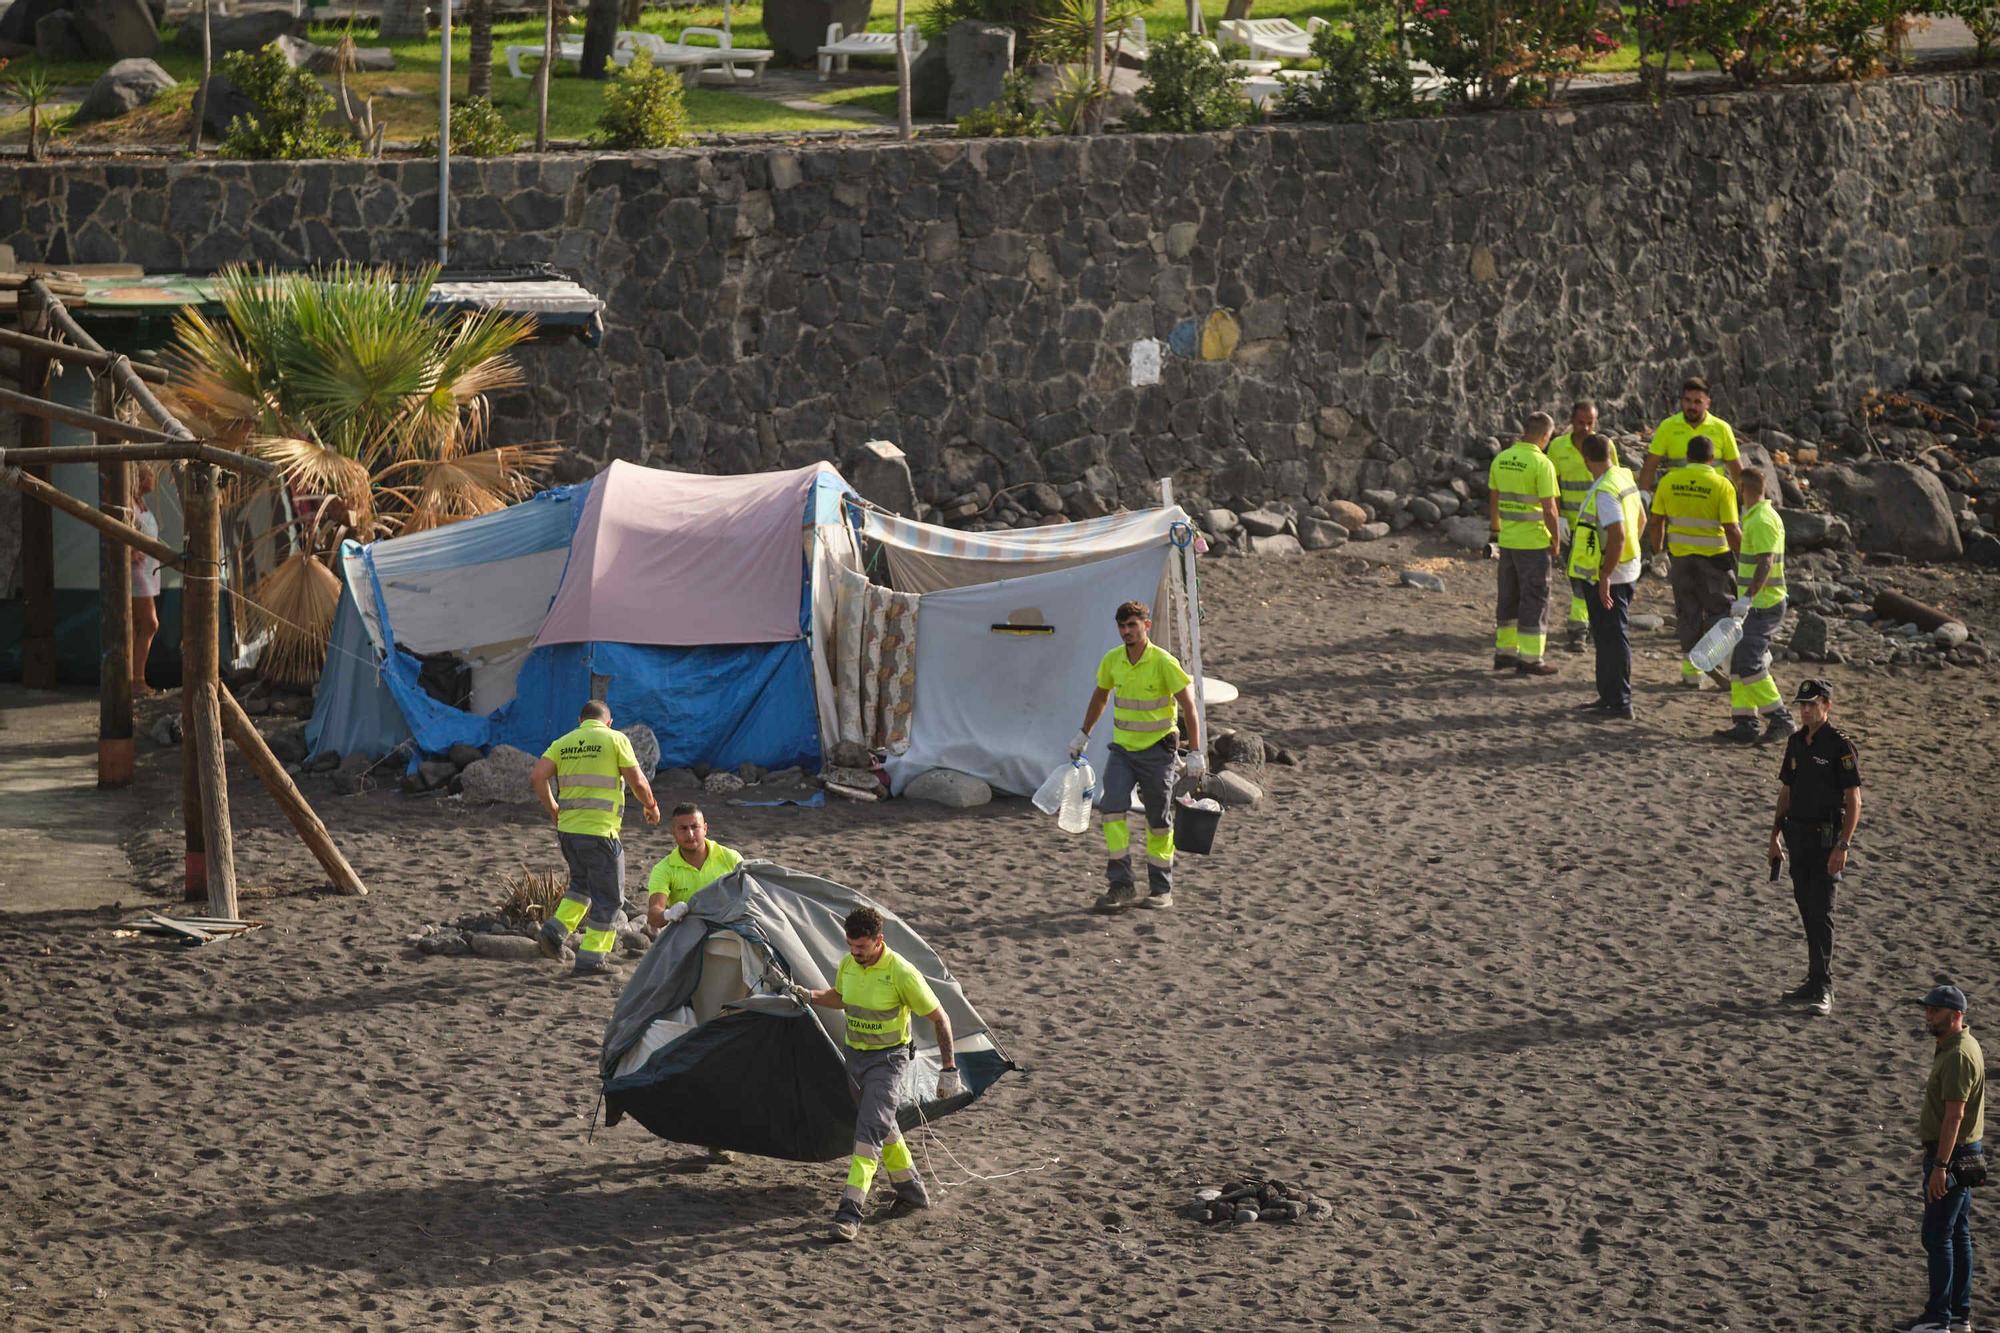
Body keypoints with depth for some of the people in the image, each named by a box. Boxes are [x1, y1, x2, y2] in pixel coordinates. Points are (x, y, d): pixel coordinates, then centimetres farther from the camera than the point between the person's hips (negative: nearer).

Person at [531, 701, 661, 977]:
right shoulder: (615, 739, -1)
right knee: (608, 895, 5)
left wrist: (552, 809, 12)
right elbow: (637, 781, -6)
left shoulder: (563, 743, 11)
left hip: (567, 828, 5)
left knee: (582, 884, 26)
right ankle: (592, 958, 3)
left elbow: (537, 775, -2)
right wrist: (651, 806, 12)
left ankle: (557, 930, 8)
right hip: (600, 830, -5)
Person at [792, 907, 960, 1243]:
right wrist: (809, 997, 1)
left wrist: (948, 1070, -12)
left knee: (869, 1130, -18)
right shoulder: (848, 965, -3)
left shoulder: (901, 973, -22)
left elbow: (939, 1019, -13)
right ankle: (911, 1191, 37)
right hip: (855, 1055, 7)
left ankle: (850, 1213, -24)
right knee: (883, 1128, 19)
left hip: (887, 1060, -7)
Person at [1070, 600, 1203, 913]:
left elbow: (1188, 706, -11)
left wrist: (1195, 752, -15)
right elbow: (1100, 696, 19)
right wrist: (1083, 735, 22)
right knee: (1112, 807, -15)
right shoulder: (1112, 660, 0)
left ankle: (1161, 889, 18)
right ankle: (1120, 885, -13)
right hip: (1122, 747, 4)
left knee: (1158, 821, 5)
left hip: (1157, 750, -4)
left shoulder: (1164, 662, -15)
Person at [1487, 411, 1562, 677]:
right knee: (1534, 598, 0)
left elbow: (1493, 500, 12)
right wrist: (1556, 539, -5)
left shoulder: (1501, 459, 4)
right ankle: (1529, 658, -1)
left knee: (1509, 596, 16)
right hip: (1534, 543, -7)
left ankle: (1504, 651, 23)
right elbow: (1549, 509, -18)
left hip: (1508, 541, 7)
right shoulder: (1541, 464, -17)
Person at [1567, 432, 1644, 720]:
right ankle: (1609, 696, 28)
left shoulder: (1605, 492, -23)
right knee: (1605, 636, 19)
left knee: (1612, 638, -4)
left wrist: (1605, 576, -24)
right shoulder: (1625, 479, 8)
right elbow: (1641, 519, 20)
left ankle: (1620, 703, 0)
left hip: (1608, 577, -10)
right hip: (1626, 570, 10)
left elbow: (1617, 536, -28)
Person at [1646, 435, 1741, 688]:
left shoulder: (1669, 481, -2)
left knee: (1688, 612, 12)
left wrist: (1657, 551, 16)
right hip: (1714, 557, -3)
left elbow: (1657, 522, 3)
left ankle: (1691, 668, 15)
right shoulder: (1721, 485, -12)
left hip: (1680, 556, 3)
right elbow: (1731, 530, -14)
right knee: (1719, 610, 11)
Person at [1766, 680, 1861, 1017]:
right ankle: (1815, 984, 18)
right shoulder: (1796, 743, 12)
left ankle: (1823, 990, -11)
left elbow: (1853, 800, -13)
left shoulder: (1840, 747, -11)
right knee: (1806, 909, 11)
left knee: (1821, 911, -11)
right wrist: (1776, 834, 16)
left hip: (1826, 837, -8)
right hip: (1798, 835, 8)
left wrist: (1843, 846, -20)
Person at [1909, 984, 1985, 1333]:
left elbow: (1954, 1115, -25)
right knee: (1958, 1234, 14)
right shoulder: (1963, 1045, 13)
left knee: (1938, 1235, -6)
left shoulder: (1958, 1055, -20)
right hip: (1964, 1153, 11)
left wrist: (1940, 1166, -27)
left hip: (1952, 1155, -11)